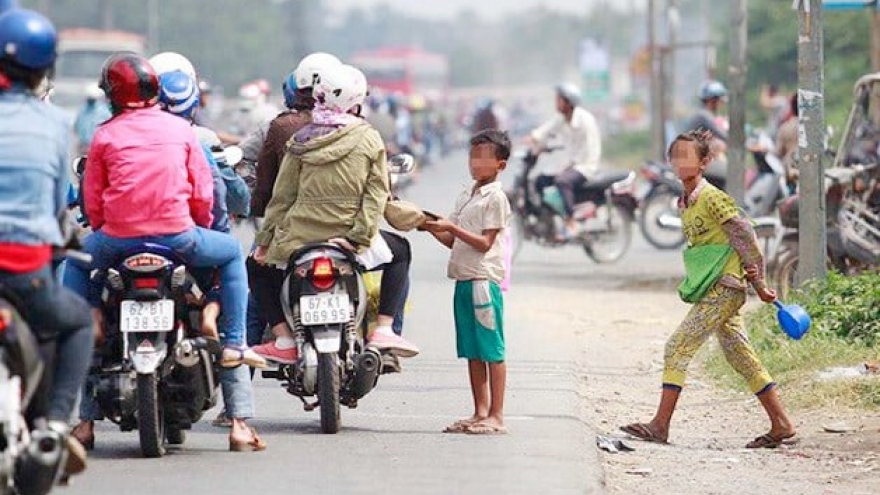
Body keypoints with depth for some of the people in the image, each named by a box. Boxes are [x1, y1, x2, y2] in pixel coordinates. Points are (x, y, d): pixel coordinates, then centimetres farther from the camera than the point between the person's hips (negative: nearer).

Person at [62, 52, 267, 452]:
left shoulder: (105, 135, 5)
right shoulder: (180, 129, 8)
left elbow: (92, 199, 7)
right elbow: (203, 192, 8)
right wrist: (198, 229, 26)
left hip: (118, 239, 0)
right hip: (178, 236, 0)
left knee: (77, 261, 31)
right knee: (231, 254, 25)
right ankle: (233, 343, 12)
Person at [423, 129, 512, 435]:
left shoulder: (495, 198, -7)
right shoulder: (465, 197, 18)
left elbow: (485, 243, -13)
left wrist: (452, 228, -19)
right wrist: (433, 229, 3)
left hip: (484, 280, -9)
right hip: (464, 280, 9)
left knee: (492, 350, -6)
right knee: (472, 352, 10)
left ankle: (496, 416, -5)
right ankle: (480, 413, 15)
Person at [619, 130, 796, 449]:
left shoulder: (713, 199, -13)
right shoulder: (685, 204, 14)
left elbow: (745, 237, -10)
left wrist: (759, 283, -6)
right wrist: (751, 280, 7)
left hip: (723, 290, -9)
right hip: (714, 292, 9)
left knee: (678, 348, -10)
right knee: (741, 357, 11)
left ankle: (660, 425, -9)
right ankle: (781, 424, 14)